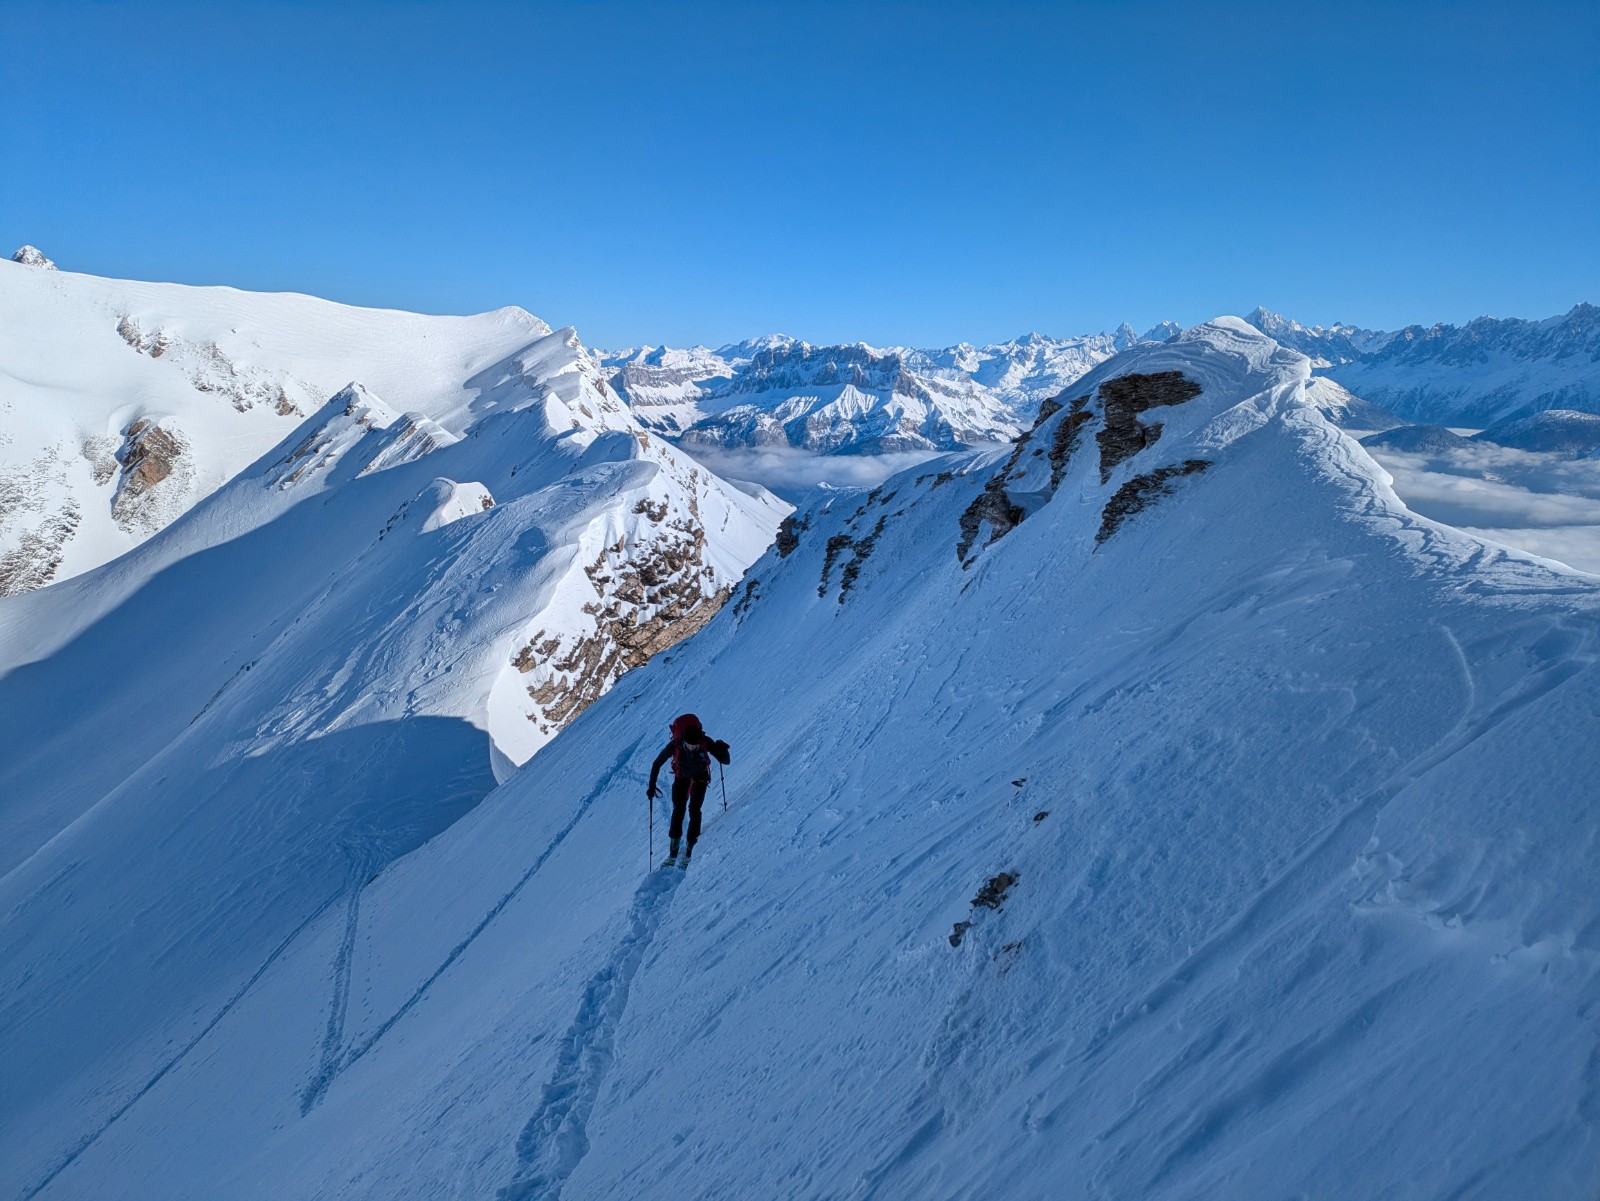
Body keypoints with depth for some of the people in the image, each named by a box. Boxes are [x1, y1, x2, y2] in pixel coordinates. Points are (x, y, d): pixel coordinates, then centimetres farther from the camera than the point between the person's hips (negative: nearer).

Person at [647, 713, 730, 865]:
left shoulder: (706, 742, -33)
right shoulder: (675, 745, -34)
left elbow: (725, 761, -28)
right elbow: (657, 764, -21)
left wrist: (722, 750, -48)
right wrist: (651, 787, -21)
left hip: (700, 777, 0)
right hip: (681, 777, 0)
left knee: (694, 810, -12)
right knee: (678, 810, -8)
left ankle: (690, 847, -1)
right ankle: (674, 849, 4)